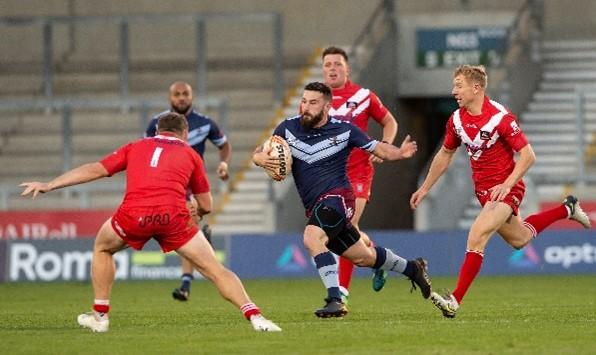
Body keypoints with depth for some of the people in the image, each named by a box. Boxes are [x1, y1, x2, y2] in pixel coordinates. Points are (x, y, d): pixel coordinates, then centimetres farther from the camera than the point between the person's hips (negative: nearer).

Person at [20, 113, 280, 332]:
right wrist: (197, 211, 51)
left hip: (133, 213, 1)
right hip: (173, 214, -1)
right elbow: (206, 206, 27)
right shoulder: (190, 154, 25)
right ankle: (254, 316, -8)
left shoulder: (136, 147, 28)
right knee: (215, 270, 6)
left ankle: (100, 315, 30)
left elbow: (95, 170, 22)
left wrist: (48, 186, 27)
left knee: (102, 248, 31)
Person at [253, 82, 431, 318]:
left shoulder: (343, 130, -7)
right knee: (363, 257, 17)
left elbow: (378, 149, 0)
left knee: (312, 238, -32)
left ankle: (335, 300, -31)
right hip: (314, 206, 6)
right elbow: (258, 154, 3)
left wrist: (399, 153, -21)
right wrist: (262, 159, -22)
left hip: (337, 196, -6)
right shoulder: (288, 128, 1)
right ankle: (412, 268, 41)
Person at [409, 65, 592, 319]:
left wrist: (506, 185, -26)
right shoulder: (456, 120, -2)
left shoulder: (500, 117, -22)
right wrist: (424, 188, 15)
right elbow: (445, 155, 15)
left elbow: (528, 155, -18)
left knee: (476, 236, -22)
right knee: (519, 239, 22)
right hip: (483, 190, 8)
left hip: (506, 190, -8)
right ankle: (567, 209, 43)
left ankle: (455, 301, -21)